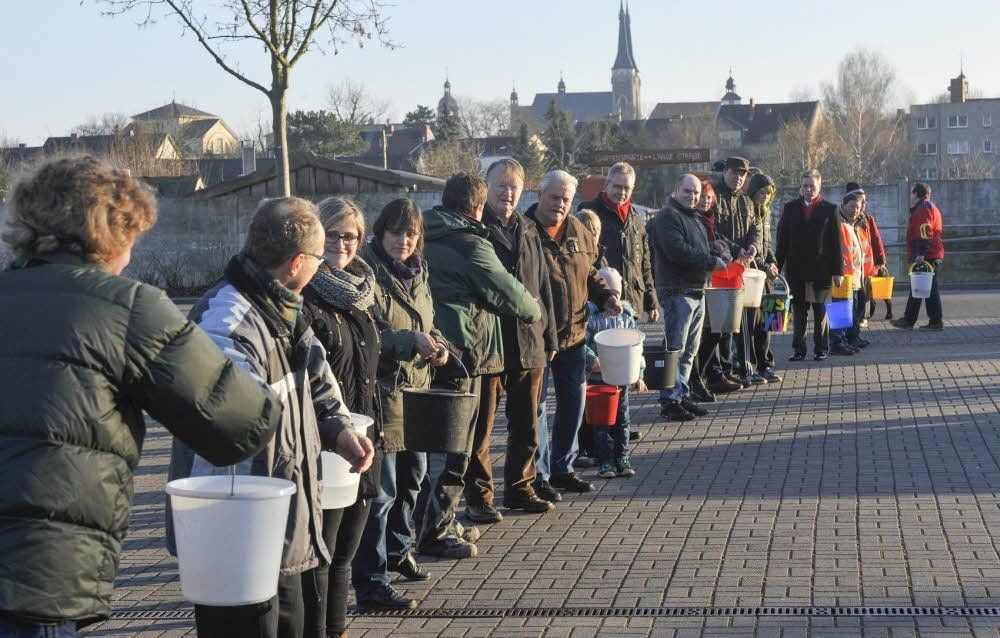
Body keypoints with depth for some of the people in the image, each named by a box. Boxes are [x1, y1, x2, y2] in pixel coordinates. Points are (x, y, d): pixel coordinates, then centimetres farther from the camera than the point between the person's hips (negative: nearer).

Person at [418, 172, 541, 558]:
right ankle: (437, 532, 2)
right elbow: (506, 291, -8)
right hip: (461, 351, -8)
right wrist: (534, 310, 10)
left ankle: (441, 519, 27)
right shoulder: (469, 243, -13)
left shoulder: (427, 239, 11)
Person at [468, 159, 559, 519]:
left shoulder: (528, 232, 15)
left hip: (529, 344, 6)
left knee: (526, 425, 14)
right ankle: (478, 496, 10)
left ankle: (520, 488, 27)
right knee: (482, 425, 1)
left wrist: (549, 337, 15)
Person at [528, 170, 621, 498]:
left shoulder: (579, 232, 9)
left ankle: (562, 468, 29)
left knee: (574, 402, 14)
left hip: (573, 335, 7)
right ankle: (538, 475, 11)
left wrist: (605, 296, 6)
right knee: (536, 404, 1)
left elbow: (588, 272, 21)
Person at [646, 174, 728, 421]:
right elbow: (677, 251, -21)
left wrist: (717, 257, 6)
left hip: (697, 291, 10)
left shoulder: (693, 218, 21)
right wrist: (711, 262, -16)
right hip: (677, 292, -10)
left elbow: (703, 248, 27)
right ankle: (669, 401, -3)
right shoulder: (668, 216, -10)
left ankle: (682, 395, 20)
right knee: (675, 349, -7)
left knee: (689, 350, 13)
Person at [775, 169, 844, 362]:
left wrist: (837, 270, -4)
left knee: (821, 310, 5)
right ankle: (799, 349, 10)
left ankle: (821, 348, 13)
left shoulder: (829, 209, 2)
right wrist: (777, 265, 1)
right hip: (796, 269, 2)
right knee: (798, 310, 5)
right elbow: (782, 240, 8)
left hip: (821, 269, -2)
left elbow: (836, 242, 0)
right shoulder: (790, 208, 9)